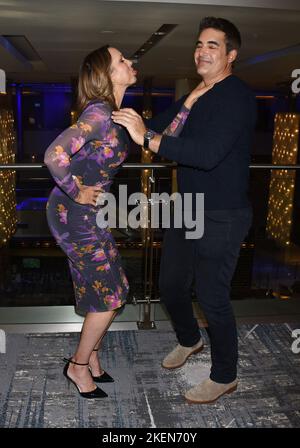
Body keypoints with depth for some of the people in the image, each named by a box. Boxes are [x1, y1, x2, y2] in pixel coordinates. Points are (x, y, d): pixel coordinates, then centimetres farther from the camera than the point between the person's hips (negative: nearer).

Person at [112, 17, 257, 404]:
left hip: (222, 219, -9)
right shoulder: (196, 97, 11)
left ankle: (224, 377, 25)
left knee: (212, 297, 2)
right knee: (171, 285, 19)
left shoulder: (237, 97, -18)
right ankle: (189, 340, 48)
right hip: (187, 212, 9)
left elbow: (209, 153, -32)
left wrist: (147, 138, -32)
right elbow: (160, 126, 17)